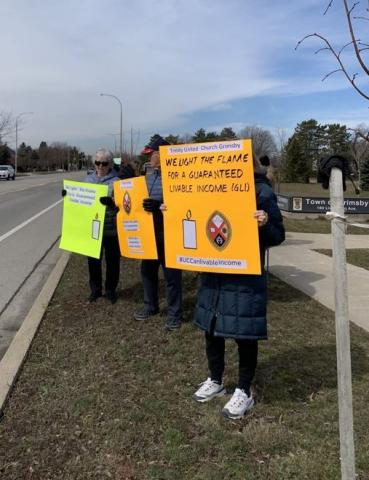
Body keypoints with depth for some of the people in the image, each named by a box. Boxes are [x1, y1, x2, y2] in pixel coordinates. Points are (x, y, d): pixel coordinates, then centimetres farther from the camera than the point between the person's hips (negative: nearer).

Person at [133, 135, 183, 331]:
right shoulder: (148, 174, 10)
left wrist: (160, 205, -33)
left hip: (167, 233, -8)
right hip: (149, 232, 8)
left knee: (171, 273, 3)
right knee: (147, 269, 17)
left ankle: (174, 313, 16)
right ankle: (150, 306, 35)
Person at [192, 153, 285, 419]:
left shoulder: (262, 192, -10)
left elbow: (278, 235, -8)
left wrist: (265, 225, -29)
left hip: (246, 276, -6)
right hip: (214, 272, 6)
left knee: (244, 333, 4)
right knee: (211, 327, 15)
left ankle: (244, 391, 23)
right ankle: (215, 381, 36)